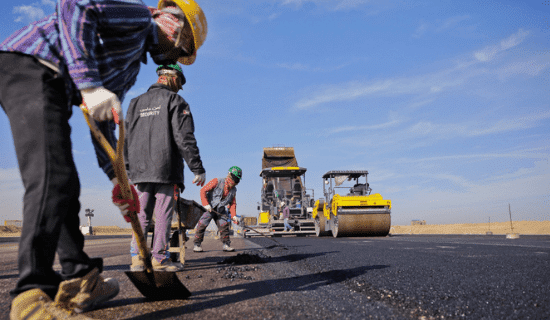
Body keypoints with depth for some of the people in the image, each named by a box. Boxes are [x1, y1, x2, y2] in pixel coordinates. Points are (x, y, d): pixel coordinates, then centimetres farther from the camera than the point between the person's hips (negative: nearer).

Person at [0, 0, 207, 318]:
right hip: (29, 65, -10)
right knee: (53, 177, -22)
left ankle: (79, 281, 14)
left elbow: (104, 123, 22)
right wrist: (90, 84, -27)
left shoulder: (132, 67, 27)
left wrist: (118, 179, 14)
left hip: (52, 88, 11)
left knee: (64, 185, 8)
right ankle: (34, 294, -22)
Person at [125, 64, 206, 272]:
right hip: (166, 169, -5)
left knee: (142, 214, 10)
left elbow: (126, 139, 16)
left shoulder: (136, 103, 18)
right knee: (163, 214, -1)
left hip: (141, 170, 6)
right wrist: (198, 168, -8)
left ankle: (137, 257, 7)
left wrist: (128, 170, 20)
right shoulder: (174, 100, -1)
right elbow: (184, 138, -10)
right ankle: (159, 258, 1)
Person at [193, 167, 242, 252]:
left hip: (220, 210, 5)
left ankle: (226, 245, 9)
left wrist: (233, 215, -4)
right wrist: (206, 204, -24)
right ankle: (197, 245, 0)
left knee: (224, 225, -1)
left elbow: (233, 203, 9)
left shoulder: (233, 190, 3)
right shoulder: (217, 181, -16)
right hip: (209, 207, -5)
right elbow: (203, 191, -17)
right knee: (202, 224, -10)